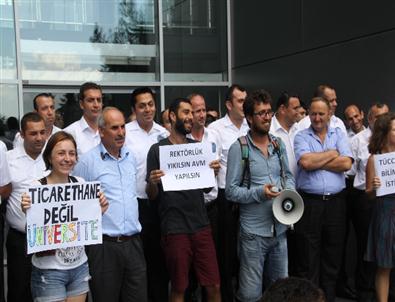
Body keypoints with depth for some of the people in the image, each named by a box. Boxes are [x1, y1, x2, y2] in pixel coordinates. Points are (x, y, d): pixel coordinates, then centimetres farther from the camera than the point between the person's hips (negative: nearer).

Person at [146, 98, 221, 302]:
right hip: (174, 229, -4)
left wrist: (213, 172, -5)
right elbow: (152, 195, -1)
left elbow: (207, 187, 14)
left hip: (201, 225, 4)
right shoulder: (158, 150, -3)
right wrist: (153, 183, -22)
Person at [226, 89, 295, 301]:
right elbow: (231, 191, -10)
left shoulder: (278, 144, 8)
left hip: (280, 228, 5)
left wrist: (290, 193, -3)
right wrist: (260, 193, -22)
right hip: (253, 231, -5)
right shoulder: (239, 148, -9)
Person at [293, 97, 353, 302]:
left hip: (335, 202, 3)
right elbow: (305, 162, -16)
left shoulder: (339, 134, 9)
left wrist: (316, 161, -8)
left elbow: (346, 163, -7)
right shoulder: (301, 137, 3)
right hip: (309, 202, -2)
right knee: (307, 260, 3)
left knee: (333, 258, 12)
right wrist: (332, 154, -5)